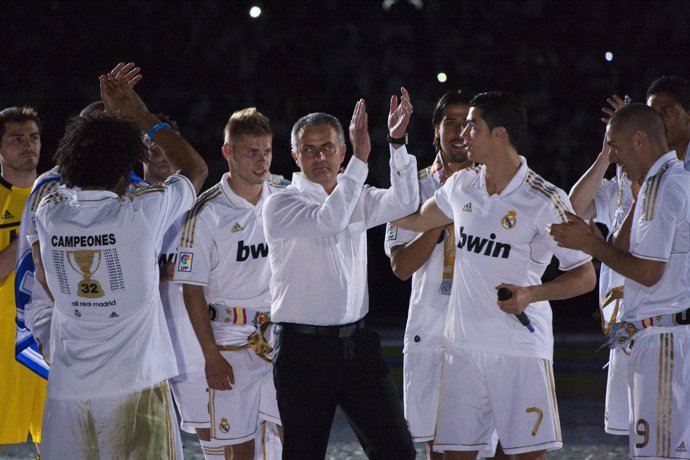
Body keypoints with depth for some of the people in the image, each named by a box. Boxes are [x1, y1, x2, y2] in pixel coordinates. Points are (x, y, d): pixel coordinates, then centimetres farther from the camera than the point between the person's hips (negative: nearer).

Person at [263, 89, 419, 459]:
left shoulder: (357, 199, 12)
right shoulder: (280, 204, -5)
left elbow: (404, 203, -6)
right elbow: (329, 220, -23)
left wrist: (397, 143, -18)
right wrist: (360, 158, -26)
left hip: (356, 343, 5)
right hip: (303, 348, -5)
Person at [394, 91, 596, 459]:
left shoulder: (545, 201, -10)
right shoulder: (461, 186, 8)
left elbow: (584, 275, -7)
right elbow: (415, 219, 27)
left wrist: (531, 294, -21)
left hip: (522, 349, -5)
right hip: (463, 346, 5)